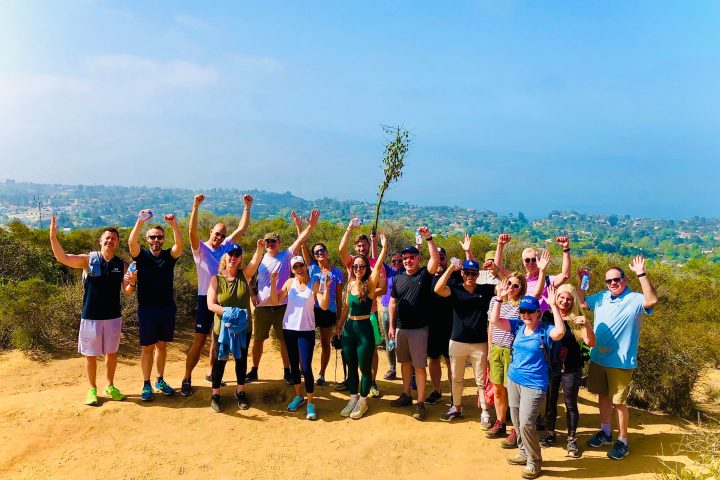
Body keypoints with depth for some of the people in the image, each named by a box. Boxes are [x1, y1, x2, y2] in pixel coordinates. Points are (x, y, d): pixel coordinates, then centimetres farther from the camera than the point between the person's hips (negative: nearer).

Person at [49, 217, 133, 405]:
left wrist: (131, 283, -27)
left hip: (113, 316, 2)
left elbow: (127, 291, -4)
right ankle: (92, 389, 24)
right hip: (91, 316, -2)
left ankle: (110, 386, 29)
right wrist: (53, 236, -29)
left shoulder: (122, 265, -1)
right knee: (90, 354, 8)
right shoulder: (88, 260, -5)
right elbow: (62, 258, -17)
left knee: (112, 353, 12)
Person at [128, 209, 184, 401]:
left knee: (162, 346, 13)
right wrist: (140, 221, -33)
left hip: (167, 308, 2)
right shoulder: (141, 255, -2)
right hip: (147, 308, -2)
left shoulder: (169, 256, 1)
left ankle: (160, 381, 25)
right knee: (148, 347, 4)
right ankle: (146, 385, 14)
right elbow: (131, 242, -22)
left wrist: (174, 224, -34)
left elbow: (180, 245, -19)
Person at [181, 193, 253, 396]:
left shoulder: (226, 246, 7)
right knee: (199, 341, -3)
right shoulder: (200, 248, -4)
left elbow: (242, 228, 5)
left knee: (217, 339, 14)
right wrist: (196, 207, -32)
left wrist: (247, 207, -2)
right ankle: (187, 379, 6)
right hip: (206, 298, -5)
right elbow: (192, 231, -21)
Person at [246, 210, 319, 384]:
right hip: (262, 307, 2)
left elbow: (300, 239, -14)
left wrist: (311, 226, -27)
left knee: (285, 340, 7)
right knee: (258, 339, 11)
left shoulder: (286, 256, -2)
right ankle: (254, 371, 25)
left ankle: (287, 371, 20)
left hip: (282, 307, -2)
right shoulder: (260, 259, 4)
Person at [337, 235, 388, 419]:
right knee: (351, 367, 14)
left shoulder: (370, 284, -9)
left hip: (364, 329, -5)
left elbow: (378, 266, -25)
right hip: (349, 329, 5)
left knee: (365, 368, 6)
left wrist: (384, 247, -33)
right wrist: (340, 324, 22)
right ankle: (353, 398, 29)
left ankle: (363, 401, 23)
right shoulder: (351, 284, 6)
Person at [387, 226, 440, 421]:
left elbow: (435, 258, -24)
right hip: (400, 328, 5)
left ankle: (420, 403, 7)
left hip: (419, 328, -5)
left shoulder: (425, 274, -5)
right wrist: (391, 326, 7)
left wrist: (428, 238, -30)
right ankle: (406, 395, 30)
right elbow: (393, 303, 10)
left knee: (419, 366, 0)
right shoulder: (398, 277, 7)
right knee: (405, 362, 16)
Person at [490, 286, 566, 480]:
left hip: (534, 385, -6)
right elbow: (494, 320, -6)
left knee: (526, 424, -10)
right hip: (513, 379, 6)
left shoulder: (545, 330, -13)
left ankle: (534, 462, 11)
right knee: (516, 421, 17)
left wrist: (553, 306, -34)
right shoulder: (518, 326, 1)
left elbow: (560, 331, -35)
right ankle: (524, 453, 37)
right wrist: (499, 298, -13)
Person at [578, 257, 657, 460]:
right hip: (598, 358, 6)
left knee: (619, 402, 3)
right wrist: (581, 283, 4)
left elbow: (652, 300, -33)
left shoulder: (635, 300, -13)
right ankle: (605, 432, 35)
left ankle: (622, 441, 19)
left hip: (620, 362, -6)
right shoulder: (602, 297, 6)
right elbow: (581, 302, 18)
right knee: (603, 395, 18)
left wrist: (641, 274, -36)